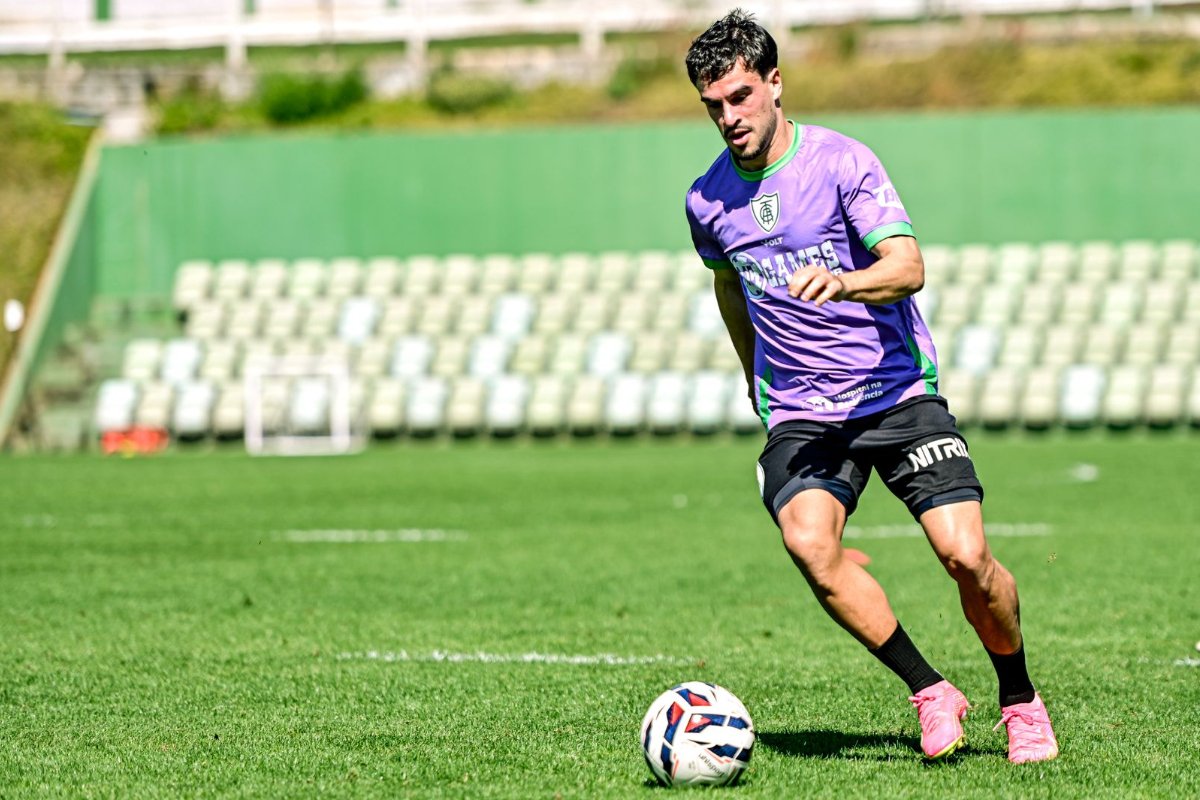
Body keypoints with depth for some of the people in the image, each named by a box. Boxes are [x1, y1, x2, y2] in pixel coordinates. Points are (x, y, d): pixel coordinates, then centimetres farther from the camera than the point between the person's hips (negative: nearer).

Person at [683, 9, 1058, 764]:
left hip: (898, 392, -3)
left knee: (967, 557, -16)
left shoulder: (840, 161, -8)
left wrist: (843, 283, -39)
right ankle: (931, 693, -14)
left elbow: (908, 268, -19)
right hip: (800, 415, 3)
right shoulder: (707, 200, 5)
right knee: (808, 541, -28)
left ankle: (1020, 700, 12)